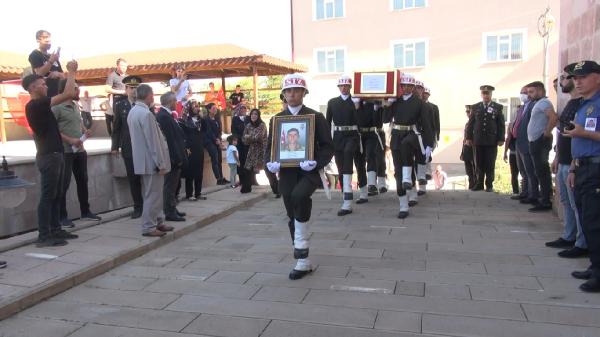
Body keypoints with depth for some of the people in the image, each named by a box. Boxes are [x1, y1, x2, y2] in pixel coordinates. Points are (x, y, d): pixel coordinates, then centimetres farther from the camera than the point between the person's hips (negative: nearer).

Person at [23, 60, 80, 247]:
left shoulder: (40, 105, 14)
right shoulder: (34, 105, -15)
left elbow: (66, 95, 22)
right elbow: (67, 94, -20)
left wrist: (70, 74, 14)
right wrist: (71, 72, -9)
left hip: (55, 155, 10)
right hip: (48, 156, -10)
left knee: (56, 195, 13)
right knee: (47, 196, -7)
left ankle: (55, 230, 21)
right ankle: (44, 236, -2)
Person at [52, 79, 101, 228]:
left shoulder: (76, 106, 13)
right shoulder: (57, 107, -10)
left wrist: (85, 131, 5)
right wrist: (69, 140, -19)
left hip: (80, 150, 8)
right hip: (65, 151, -8)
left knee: (83, 180, 14)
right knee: (64, 183, -3)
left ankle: (85, 211, 26)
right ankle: (62, 216, 6)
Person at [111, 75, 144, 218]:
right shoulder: (120, 105, 7)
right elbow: (116, 128, 8)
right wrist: (115, 146, 2)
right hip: (128, 148, 2)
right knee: (133, 178, 5)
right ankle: (138, 207, 15)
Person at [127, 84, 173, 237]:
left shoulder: (133, 111, 11)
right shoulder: (146, 114, -19)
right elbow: (153, 141, -20)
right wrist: (161, 163, -15)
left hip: (142, 160, 10)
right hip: (151, 161, -10)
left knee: (155, 193, 17)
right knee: (153, 194, -2)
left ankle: (159, 222, 26)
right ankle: (148, 227, 5)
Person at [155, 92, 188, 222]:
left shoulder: (165, 115, 14)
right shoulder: (164, 116, -18)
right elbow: (169, 139, -23)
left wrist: (180, 157, 17)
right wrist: (177, 158, -22)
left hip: (174, 157, 10)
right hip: (172, 157, -10)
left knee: (172, 184, 18)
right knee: (170, 185, -2)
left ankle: (172, 209, 28)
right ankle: (170, 213, 5)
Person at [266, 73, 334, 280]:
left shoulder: (316, 117, 1)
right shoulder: (276, 119, 10)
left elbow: (327, 147, -1)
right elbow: (270, 146, 12)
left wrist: (316, 162, -21)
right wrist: (270, 163, -10)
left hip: (309, 170, -4)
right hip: (286, 172, 4)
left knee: (299, 195, -34)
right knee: (293, 217, 7)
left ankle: (301, 246, -16)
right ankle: (303, 262, 21)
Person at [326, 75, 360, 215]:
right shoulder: (332, 102, 11)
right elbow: (328, 122, 10)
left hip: (352, 135, -3)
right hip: (338, 137, 4)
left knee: (348, 151, -30)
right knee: (341, 168, 5)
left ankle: (347, 201, -31)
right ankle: (347, 201, 17)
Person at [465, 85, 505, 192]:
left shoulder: (498, 107, 6)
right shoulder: (475, 107, 9)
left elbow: (501, 124, 3)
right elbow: (470, 123, 9)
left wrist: (501, 139, -4)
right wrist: (469, 137, 2)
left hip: (491, 141, -1)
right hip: (478, 141, 1)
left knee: (490, 165, 3)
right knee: (479, 164, 3)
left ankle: (489, 185, 10)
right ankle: (479, 184, 10)